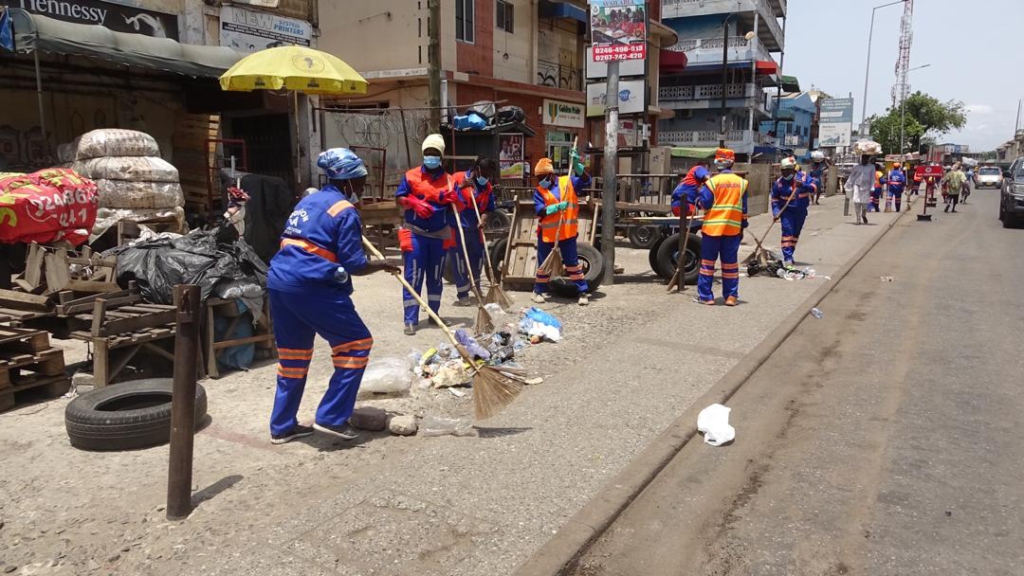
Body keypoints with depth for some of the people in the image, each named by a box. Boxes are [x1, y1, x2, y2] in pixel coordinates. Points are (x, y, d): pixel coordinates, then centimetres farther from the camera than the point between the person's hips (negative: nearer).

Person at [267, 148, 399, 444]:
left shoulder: (308, 200, 19)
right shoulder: (345, 211, -6)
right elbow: (354, 266, -10)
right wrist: (382, 265, 9)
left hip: (279, 280, 9)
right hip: (312, 286, -9)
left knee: (293, 354, 18)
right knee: (357, 343, 4)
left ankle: (282, 426, 25)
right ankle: (331, 417, 3)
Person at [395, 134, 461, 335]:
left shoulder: (448, 180, 5)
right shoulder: (411, 176, -1)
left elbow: (458, 208, 7)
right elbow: (399, 198, 1)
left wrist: (454, 200, -17)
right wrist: (413, 203, -18)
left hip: (440, 234, 3)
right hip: (415, 233, -3)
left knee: (436, 276, 13)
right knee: (413, 276, -6)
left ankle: (434, 314, 26)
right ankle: (411, 319, -4)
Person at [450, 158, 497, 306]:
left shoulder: (487, 187, 6)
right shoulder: (457, 178, -10)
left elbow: (488, 209, 6)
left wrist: (483, 219, -15)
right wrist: (460, 187, -22)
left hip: (474, 228, 6)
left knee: (478, 259, 18)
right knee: (460, 263, -1)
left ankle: (477, 287, 44)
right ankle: (463, 296, 9)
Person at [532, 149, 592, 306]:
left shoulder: (568, 181, 2)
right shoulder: (539, 191, 0)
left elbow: (586, 181, -6)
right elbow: (539, 211, -11)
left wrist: (577, 165, -17)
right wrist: (557, 207, -24)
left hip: (567, 232, 0)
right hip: (547, 233, 1)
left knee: (572, 262, 4)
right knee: (543, 263, 10)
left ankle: (584, 291, 11)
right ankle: (540, 290, 25)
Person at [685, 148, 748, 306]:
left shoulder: (713, 181, -9)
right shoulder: (741, 182, 4)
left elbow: (704, 204, -10)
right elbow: (744, 209, 9)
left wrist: (696, 197, 11)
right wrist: (742, 227, 17)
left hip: (712, 227, -3)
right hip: (733, 228, 3)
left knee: (708, 261, 5)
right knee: (730, 263, 10)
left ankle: (705, 296, 6)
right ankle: (731, 296, 14)